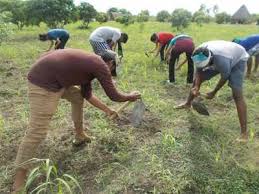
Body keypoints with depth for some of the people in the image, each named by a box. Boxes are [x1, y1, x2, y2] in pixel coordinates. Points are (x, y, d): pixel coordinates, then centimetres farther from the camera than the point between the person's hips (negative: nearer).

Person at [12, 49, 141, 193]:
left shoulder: (91, 63, 18)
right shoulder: (101, 66, -9)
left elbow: (87, 94, 24)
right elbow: (113, 95, -5)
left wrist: (107, 109, 28)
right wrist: (131, 96, 14)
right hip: (44, 82, -11)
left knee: (78, 97, 25)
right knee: (37, 132, -8)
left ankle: (80, 134, 40)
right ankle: (19, 180, 5)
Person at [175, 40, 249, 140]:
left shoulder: (222, 60, -44)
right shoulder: (199, 56, -29)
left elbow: (224, 78, -24)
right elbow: (199, 72, -11)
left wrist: (213, 93, -11)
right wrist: (196, 87, -27)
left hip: (237, 60, -6)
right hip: (216, 59, 6)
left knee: (237, 94, -20)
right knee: (196, 79, 6)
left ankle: (244, 132, -17)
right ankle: (188, 103, 32)